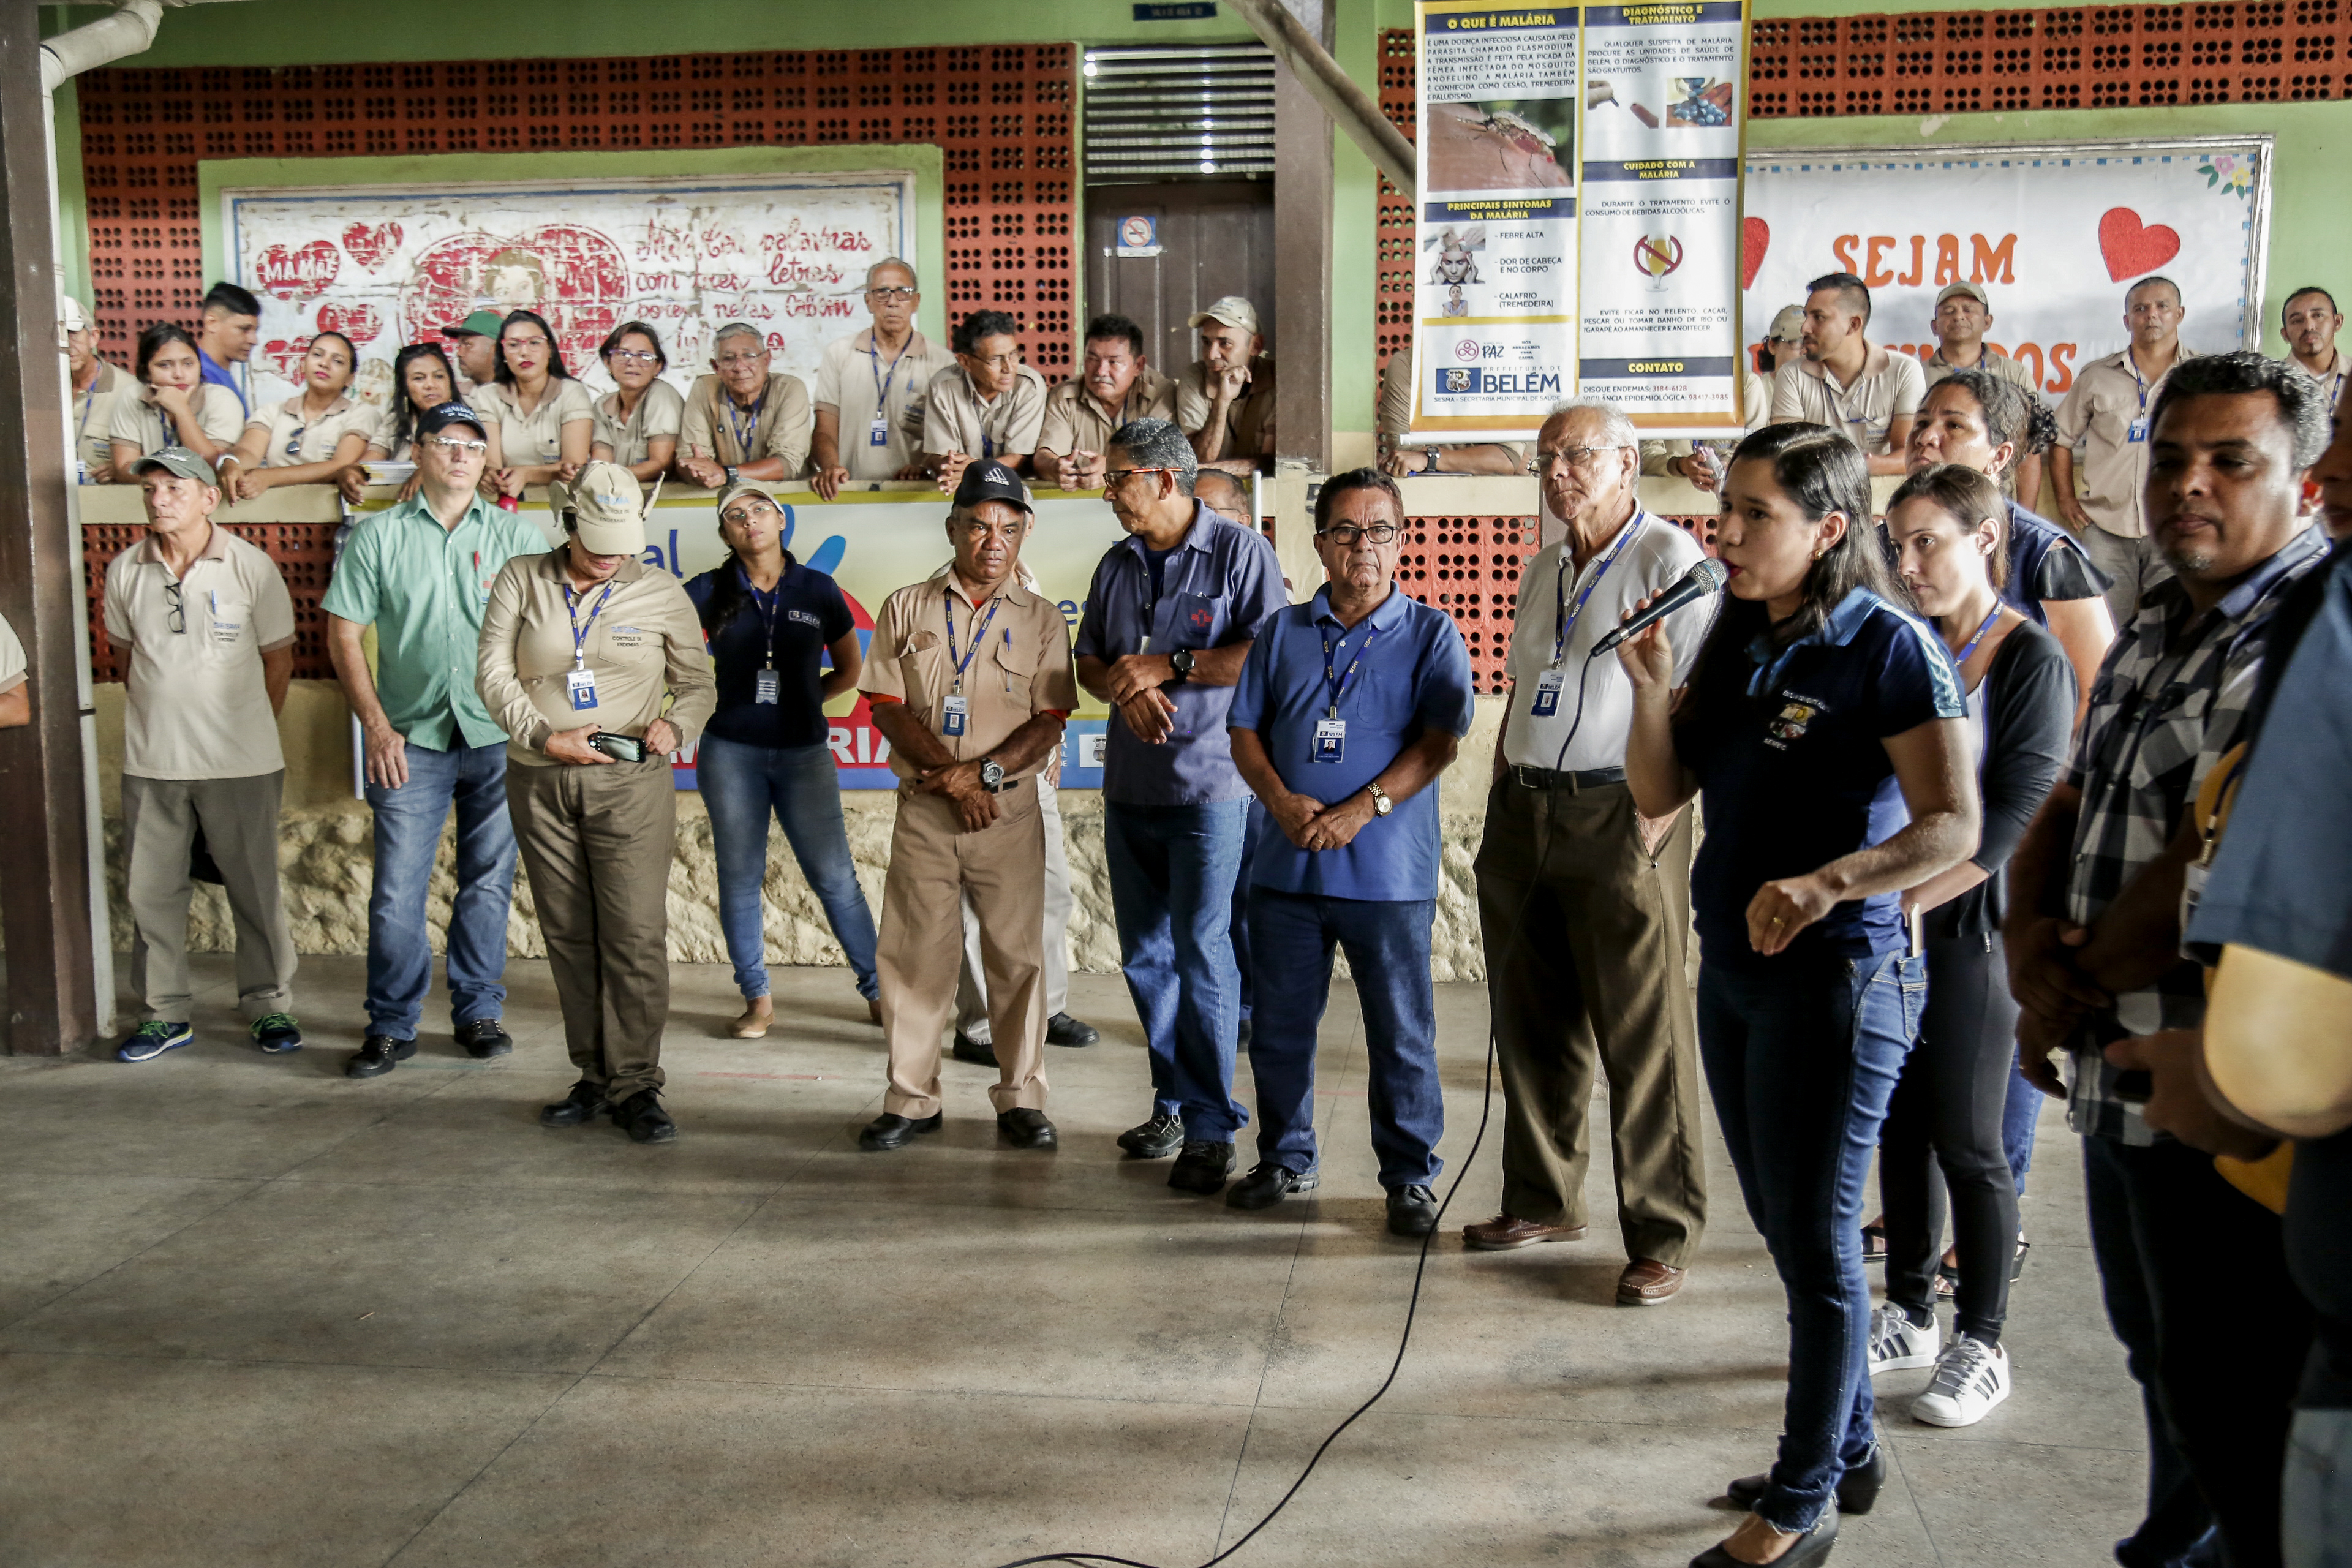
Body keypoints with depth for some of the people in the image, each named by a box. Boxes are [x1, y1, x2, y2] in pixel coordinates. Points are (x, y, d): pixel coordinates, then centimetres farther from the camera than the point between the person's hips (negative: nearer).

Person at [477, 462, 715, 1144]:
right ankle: (594, 1075, 18)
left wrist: (676, 723, -11)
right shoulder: (522, 580, 5)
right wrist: (543, 736, -11)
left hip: (632, 784, -2)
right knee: (568, 936, 8)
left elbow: (698, 683, 11)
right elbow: (493, 672, 1)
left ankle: (635, 1084, -1)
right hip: (539, 782, 2)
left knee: (636, 934, -9)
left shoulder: (661, 592, 4)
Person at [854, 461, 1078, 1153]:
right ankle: (911, 1099, 14)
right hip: (923, 809, 1)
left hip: (1010, 809, 0)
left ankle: (1021, 1099, 12)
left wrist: (984, 771, -14)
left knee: (1017, 953, 1)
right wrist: (953, 778, -9)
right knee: (914, 953, 3)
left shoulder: (1042, 618, 7)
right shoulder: (906, 608, 8)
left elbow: (1049, 721, 0)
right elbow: (887, 707, 1)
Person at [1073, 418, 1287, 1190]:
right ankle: (1172, 1103, 23)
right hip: (1129, 786, 7)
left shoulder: (1240, 550, -4)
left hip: (1210, 785, -7)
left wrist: (1170, 666, -12)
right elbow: (1088, 660, 17)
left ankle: (1212, 1127, -3)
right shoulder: (1118, 564, 16)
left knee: (1201, 950, -9)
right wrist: (1124, 685, -5)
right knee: (1145, 955, 10)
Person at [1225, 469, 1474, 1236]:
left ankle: (1411, 1175, 16)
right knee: (1279, 1026, 12)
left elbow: (1439, 741, -7)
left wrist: (1360, 811, -17)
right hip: (1287, 865, 3)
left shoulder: (1430, 633, 2)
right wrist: (1282, 802, -9)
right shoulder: (1283, 632, 11)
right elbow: (1244, 731, 10)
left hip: (1389, 874, -3)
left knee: (1401, 1034, 3)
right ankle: (1286, 1158, 28)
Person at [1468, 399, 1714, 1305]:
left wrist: (1657, 817, -18)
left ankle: (1663, 1238, 6)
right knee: (1533, 1020, 13)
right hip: (1525, 817, 8)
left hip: (1619, 816, -7)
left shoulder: (1669, 559, -6)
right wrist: (1500, 803, 14)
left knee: (1644, 1035, -3)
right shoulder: (1542, 572, 19)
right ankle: (1543, 1202, 27)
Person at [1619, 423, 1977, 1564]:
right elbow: (1658, 795, 8)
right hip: (1733, 967, 8)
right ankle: (1847, 1452, 34)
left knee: (1815, 1243, 2)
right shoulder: (1737, 643, 9)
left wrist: (1826, 884, -33)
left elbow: (1952, 826, -19)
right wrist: (1650, 690, -8)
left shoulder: (1888, 646, -13)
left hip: (1835, 977, -8)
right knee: (1787, 1230, 17)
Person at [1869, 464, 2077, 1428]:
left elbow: (2014, 817, -15)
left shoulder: (2030, 660, -9)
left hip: (1971, 923, -5)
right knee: (1900, 1126, 13)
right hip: (1887, 920, 6)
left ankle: (1980, 1346, 15)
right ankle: (1908, 1315, 27)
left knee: (1967, 1142, 2)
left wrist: (1907, 902, -20)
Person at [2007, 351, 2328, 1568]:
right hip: (2121, 1081, 9)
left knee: (2231, 1420, 2)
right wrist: (2029, 944, -5)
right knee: (2163, 1368, 25)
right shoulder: (2153, 635, 14)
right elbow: (2062, 813, 15)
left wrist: (2075, 986, -11)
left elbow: (2221, 871, -24)